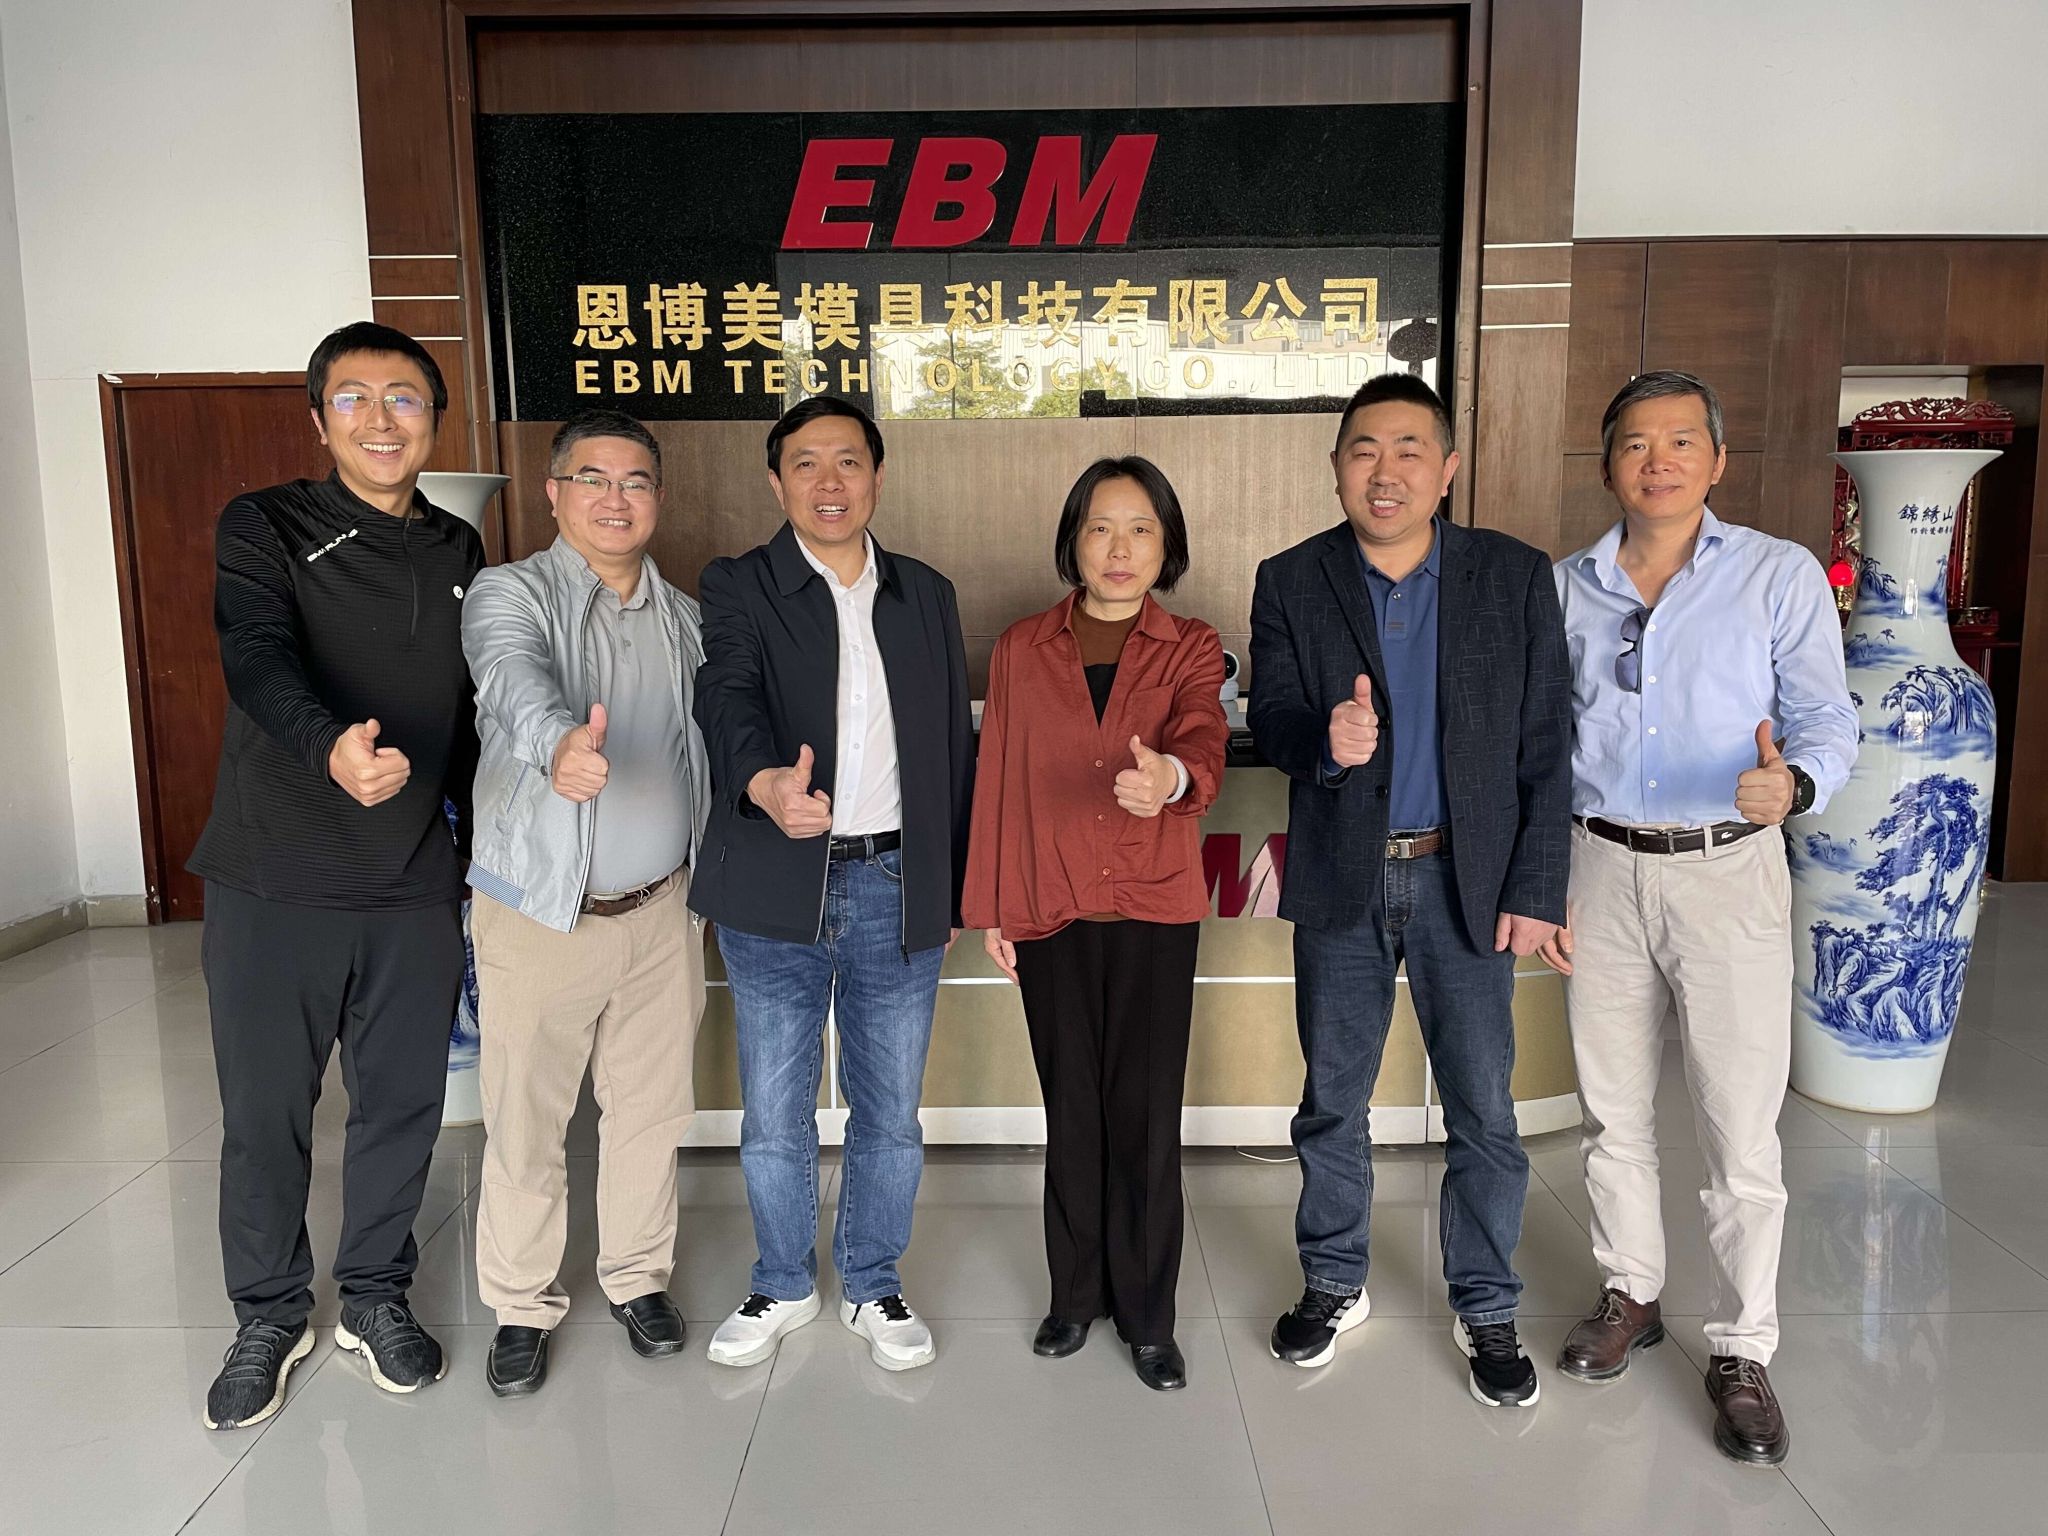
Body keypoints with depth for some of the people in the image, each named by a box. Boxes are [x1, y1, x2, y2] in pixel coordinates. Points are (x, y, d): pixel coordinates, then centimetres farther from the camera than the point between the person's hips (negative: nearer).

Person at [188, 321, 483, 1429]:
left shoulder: (459, 554, 9)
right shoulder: (264, 529, -3)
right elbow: (259, 662, -22)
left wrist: (474, 845, 12)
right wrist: (332, 750, -42)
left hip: (417, 890, 3)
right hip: (271, 887, -3)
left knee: (403, 1103, 12)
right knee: (264, 1112, 9)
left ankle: (376, 1296, 33)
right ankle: (269, 1318, 31)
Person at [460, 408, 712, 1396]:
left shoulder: (684, 618, 8)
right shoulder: (509, 595, -8)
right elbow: (513, 685, -31)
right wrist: (559, 745, -52)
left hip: (660, 910, 4)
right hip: (540, 911, -3)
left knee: (650, 1108, 14)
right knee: (525, 1121, 6)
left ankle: (638, 1276, 34)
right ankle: (522, 1304, 26)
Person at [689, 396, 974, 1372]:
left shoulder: (926, 595, 9)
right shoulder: (738, 590, -1)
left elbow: (956, 747, 11)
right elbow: (728, 699, -21)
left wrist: (956, 887, 9)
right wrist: (765, 780, -43)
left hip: (898, 892, 2)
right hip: (777, 893, -2)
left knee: (890, 1113, 12)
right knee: (774, 1116, 11)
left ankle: (873, 1287, 33)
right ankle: (783, 1284, 34)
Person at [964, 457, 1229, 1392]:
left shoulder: (1191, 649, -1)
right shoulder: (1021, 650, 3)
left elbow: (1203, 744, -21)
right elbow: (998, 785, 5)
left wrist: (1170, 775, -44)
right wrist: (989, 909, 4)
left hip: (1156, 912, -1)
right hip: (1051, 916, 1)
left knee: (1147, 1116, 4)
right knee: (1072, 1111, 12)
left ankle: (1148, 1316, 22)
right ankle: (1076, 1295, 31)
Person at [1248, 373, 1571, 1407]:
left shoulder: (1514, 577, -1)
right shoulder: (1291, 583, -1)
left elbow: (1547, 746, -1)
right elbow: (1268, 720, -8)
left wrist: (1536, 887, -6)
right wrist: (1325, 741, -32)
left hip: (1468, 878, 0)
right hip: (1341, 880, 1)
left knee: (1483, 1111, 7)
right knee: (1331, 1100, 14)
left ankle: (1487, 1310, 28)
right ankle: (1334, 1285, 34)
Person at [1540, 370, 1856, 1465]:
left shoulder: (1782, 577, 0)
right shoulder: (1566, 589, 7)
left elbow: (1828, 719, -5)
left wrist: (1793, 784, -29)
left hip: (1727, 872, -3)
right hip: (1600, 869, 3)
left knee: (1741, 1129, 0)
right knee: (1612, 1111, 13)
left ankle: (1742, 1353, 17)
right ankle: (1630, 1295, 32)